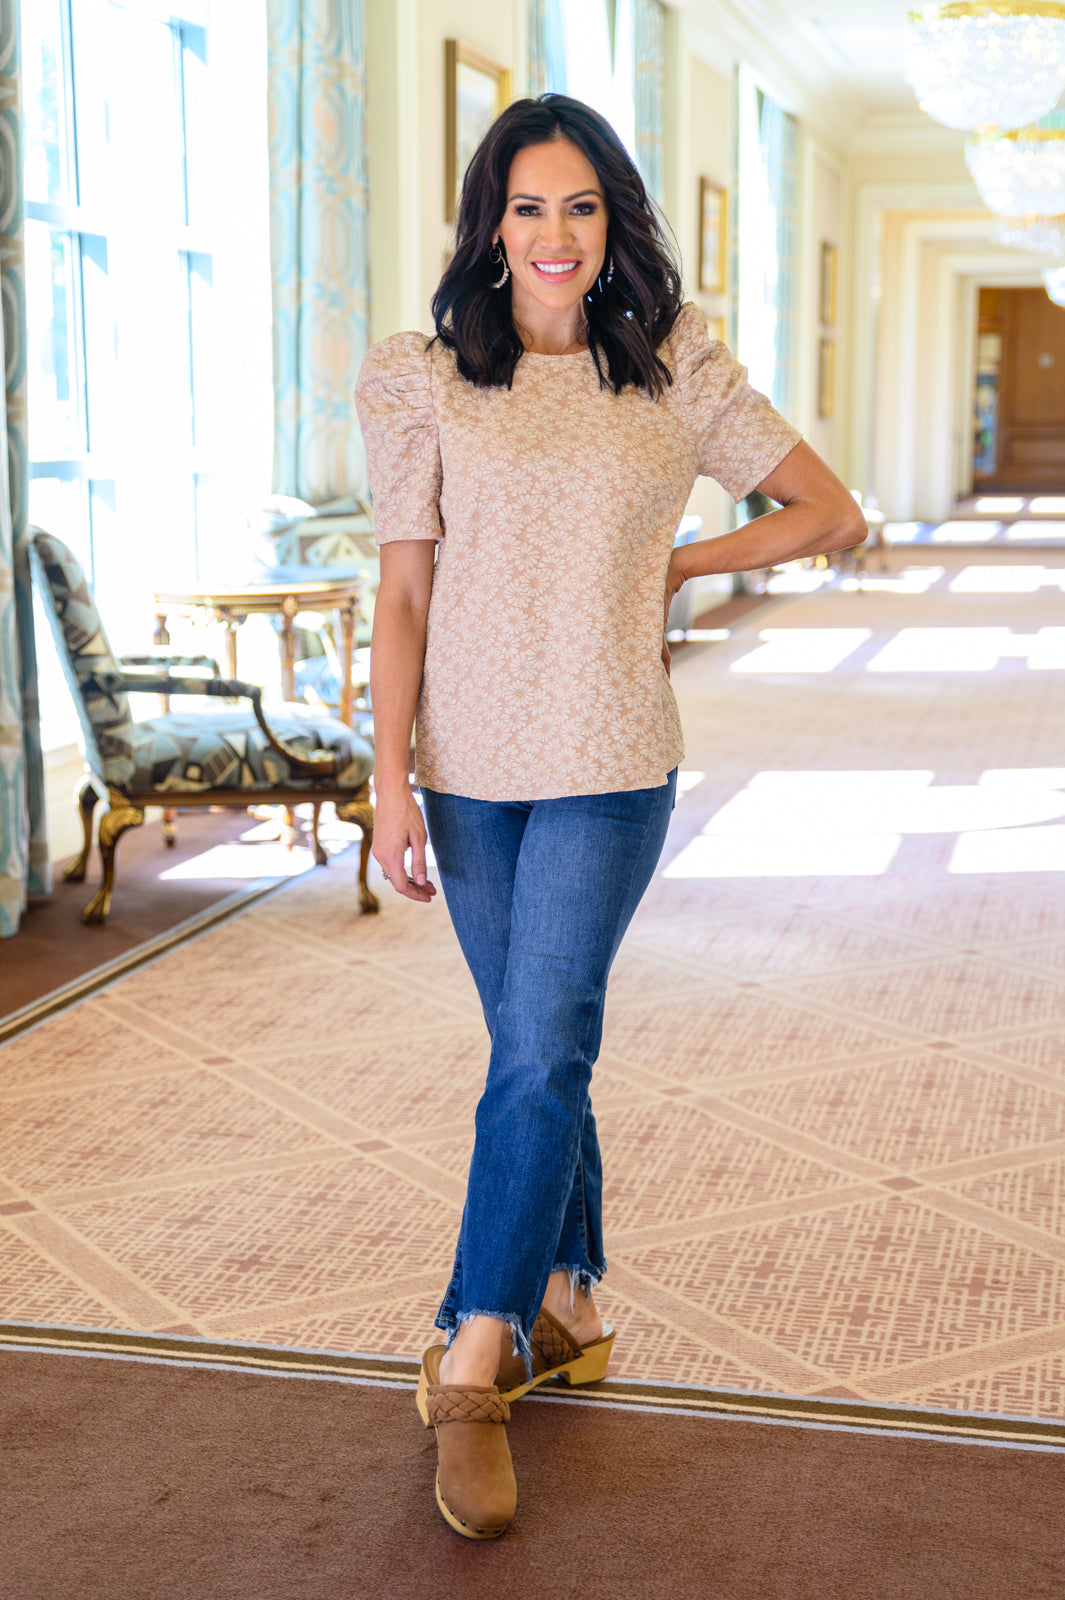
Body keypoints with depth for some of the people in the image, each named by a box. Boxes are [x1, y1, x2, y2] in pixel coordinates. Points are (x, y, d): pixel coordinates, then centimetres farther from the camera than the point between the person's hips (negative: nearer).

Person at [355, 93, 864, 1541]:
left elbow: (833, 515, 9)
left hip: (610, 770, -2)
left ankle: (474, 1368, -2)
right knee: (542, 1050, 12)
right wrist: (390, 777, -4)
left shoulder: (674, 377, 2)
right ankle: (567, 1301, 29)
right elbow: (404, 589, 1)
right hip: (471, 765, 2)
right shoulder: (429, 383, 3)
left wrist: (673, 566, 5)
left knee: (540, 1055, -9)